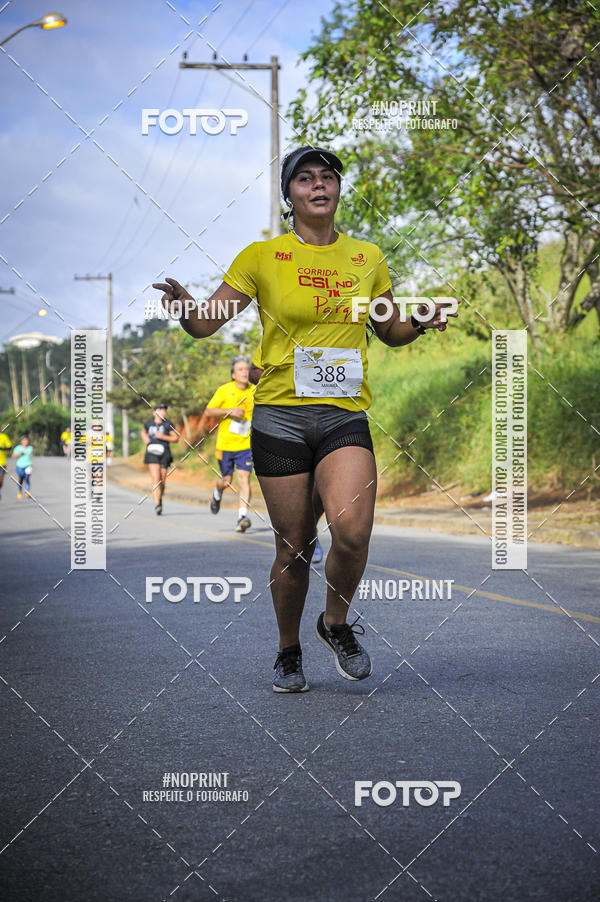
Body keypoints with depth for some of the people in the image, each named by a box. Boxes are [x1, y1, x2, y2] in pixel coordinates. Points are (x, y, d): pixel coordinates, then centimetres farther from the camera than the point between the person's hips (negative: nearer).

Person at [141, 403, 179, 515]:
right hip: (152, 452, 0)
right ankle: (157, 505, -22)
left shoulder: (168, 424, 2)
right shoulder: (149, 423, 9)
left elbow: (176, 438, 3)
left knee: (162, 481, 4)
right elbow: (144, 431, 31)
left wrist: (163, 437, -11)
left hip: (164, 453, 0)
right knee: (156, 479, -16)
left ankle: (159, 497, 35)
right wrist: (144, 438, 9)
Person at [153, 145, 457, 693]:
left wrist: (421, 323, 1)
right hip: (281, 415, -1)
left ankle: (336, 623, 8)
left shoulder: (367, 258, 10)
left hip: (345, 416, 1)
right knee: (293, 545, 2)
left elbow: (390, 332, 23)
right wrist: (183, 306, -21)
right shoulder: (262, 257, 3)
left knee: (352, 530, -21)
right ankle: (288, 652, 25)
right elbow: (205, 324, 1)